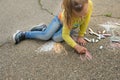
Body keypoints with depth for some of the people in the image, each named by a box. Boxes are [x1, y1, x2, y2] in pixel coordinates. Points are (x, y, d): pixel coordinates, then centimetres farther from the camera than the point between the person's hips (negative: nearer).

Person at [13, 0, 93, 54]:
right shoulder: (68, 14, -44)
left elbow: (85, 22, -19)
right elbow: (65, 35, -36)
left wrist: (80, 36, -15)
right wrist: (76, 47, -46)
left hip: (72, 26, 3)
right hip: (60, 20, -3)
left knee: (56, 38, -21)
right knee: (46, 36, -22)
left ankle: (43, 28, 10)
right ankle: (23, 34, 3)